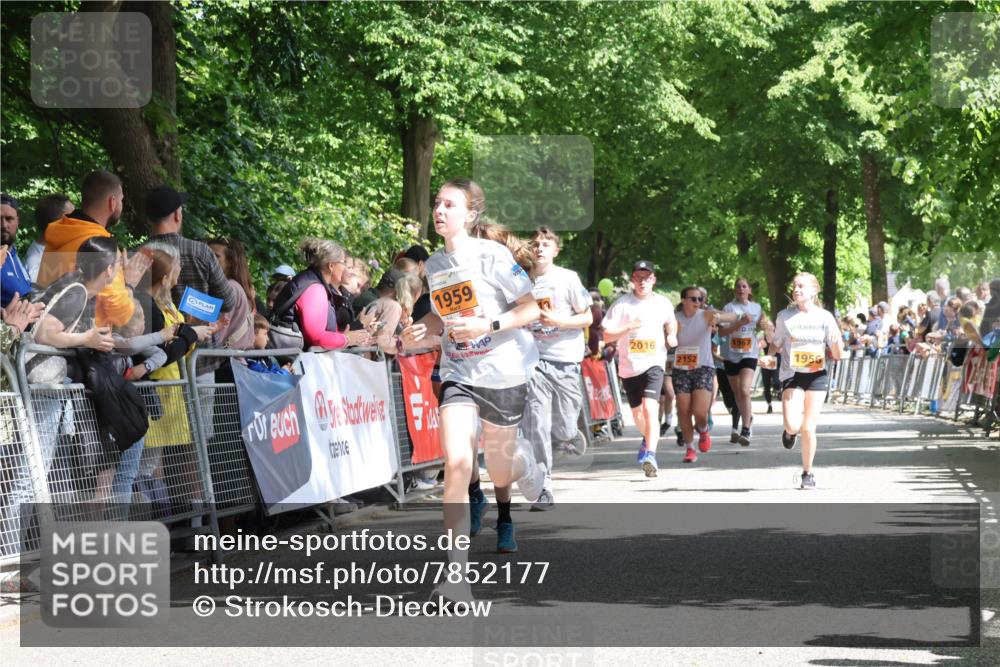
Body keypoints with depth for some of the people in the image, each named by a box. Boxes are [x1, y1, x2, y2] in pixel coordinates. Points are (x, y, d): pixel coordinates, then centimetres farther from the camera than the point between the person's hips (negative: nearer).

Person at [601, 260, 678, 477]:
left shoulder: (663, 303, 2)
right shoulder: (622, 303, -5)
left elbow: (671, 322, 25)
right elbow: (607, 336, -7)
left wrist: (672, 335, 4)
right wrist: (629, 327, -22)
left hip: (654, 363, -2)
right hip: (629, 366, 2)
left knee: (649, 407, -22)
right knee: (637, 412, 18)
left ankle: (650, 455, -28)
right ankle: (648, 439, 49)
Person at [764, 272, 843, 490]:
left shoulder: (825, 317, 0)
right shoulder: (785, 316, 0)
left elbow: (837, 356, 2)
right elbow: (776, 345, 11)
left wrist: (837, 340, -18)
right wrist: (770, 357, -10)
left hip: (816, 375, 0)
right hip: (792, 374, 0)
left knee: (808, 429, -1)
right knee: (793, 425, -19)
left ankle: (808, 473, 17)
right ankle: (790, 431, 20)